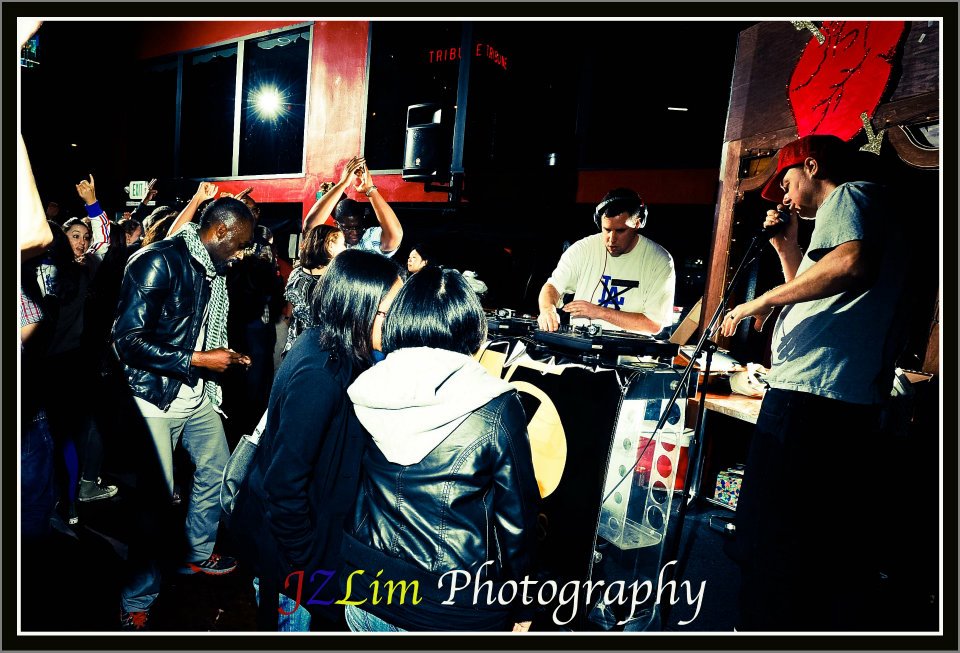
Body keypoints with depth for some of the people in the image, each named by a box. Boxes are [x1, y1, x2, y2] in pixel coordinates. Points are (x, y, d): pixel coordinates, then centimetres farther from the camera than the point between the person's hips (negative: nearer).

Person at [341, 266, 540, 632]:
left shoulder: (369, 393, -11)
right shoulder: (496, 409, -20)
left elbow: (359, 490, 4)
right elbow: (517, 518, -10)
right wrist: (521, 608, 3)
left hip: (367, 597, 4)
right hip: (456, 611, -3)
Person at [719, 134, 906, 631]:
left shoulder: (850, 195, -1)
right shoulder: (864, 214, 29)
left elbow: (852, 264, -24)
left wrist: (764, 300, -17)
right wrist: (787, 248, 24)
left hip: (809, 398, -11)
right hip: (852, 405, 11)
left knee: (769, 545, -5)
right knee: (836, 552, 16)